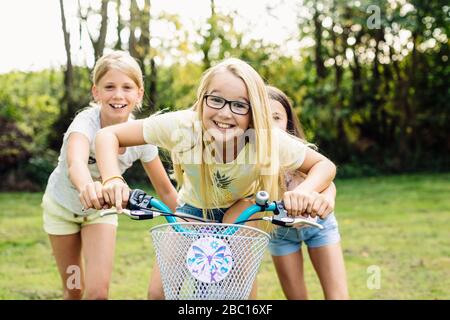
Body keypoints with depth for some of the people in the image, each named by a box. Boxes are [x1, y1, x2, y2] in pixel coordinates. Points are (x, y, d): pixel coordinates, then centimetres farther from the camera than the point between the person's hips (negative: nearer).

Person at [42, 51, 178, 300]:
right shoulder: (86, 122, -34)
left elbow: (165, 190, -11)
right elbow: (75, 162, -57)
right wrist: (88, 187, -79)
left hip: (101, 207, 2)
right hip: (63, 205, -2)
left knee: (98, 291, -15)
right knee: (74, 290, 9)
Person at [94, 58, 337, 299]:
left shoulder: (269, 141, -34)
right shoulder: (182, 126, -35)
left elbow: (324, 165, -21)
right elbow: (108, 135, -27)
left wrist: (305, 190, -44)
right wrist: (112, 179, -47)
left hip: (240, 207, -1)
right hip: (193, 207, 1)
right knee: (160, 291, -10)